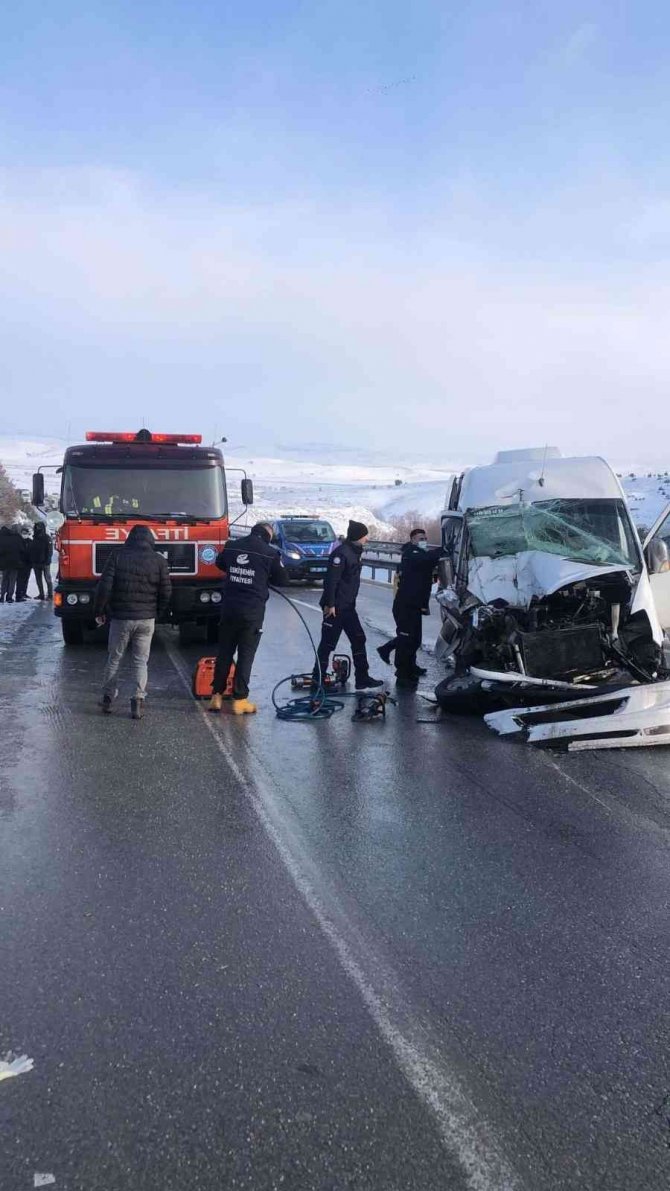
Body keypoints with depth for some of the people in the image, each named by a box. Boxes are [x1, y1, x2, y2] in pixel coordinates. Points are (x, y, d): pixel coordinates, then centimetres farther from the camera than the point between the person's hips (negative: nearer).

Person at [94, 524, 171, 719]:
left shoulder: (117, 556, -5)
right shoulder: (159, 561, -2)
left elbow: (104, 586, -8)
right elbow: (166, 592, 1)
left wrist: (99, 610, 4)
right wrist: (157, 614, 15)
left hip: (120, 617, -1)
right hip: (147, 619, 1)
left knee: (114, 659, 13)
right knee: (141, 661, 8)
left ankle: (108, 697, 20)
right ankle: (138, 700, -1)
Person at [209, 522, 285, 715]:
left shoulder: (231, 546, 5)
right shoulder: (270, 553, -8)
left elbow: (220, 564, 24)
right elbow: (281, 579, 3)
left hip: (229, 608, 4)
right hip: (252, 612, -4)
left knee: (224, 652, 13)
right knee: (246, 655, 3)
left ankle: (217, 696, 15)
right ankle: (239, 699, 4)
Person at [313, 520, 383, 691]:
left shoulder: (356, 552, 12)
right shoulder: (341, 553, -18)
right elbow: (331, 580, -22)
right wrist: (329, 604, -23)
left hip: (348, 606, 10)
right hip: (335, 607, -10)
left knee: (358, 639, 9)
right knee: (328, 642, -2)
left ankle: (362, 678, 15)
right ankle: (318, 679, 8)